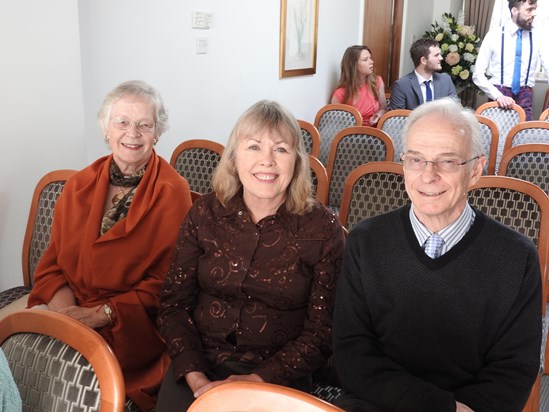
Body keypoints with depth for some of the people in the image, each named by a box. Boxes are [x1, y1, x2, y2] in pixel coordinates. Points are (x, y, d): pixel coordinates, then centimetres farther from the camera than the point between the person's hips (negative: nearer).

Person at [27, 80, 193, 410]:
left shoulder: (173, 193, -5)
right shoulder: (80, 185, 10)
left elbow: (166, 281, -8)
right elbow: (53, 260, 9)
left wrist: (104, 314, -17)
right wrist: (64, 308, -12)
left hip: (133, 322, -4)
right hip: (69, 310, 5)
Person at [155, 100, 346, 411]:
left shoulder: (323, 229, -5)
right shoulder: (205, 214, 2)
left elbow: (321, 332, -4)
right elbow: (174, 302, 2)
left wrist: (258, 380, -16)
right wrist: (194, 376, -12)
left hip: (277, 375, -1)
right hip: (200, 363, 2)